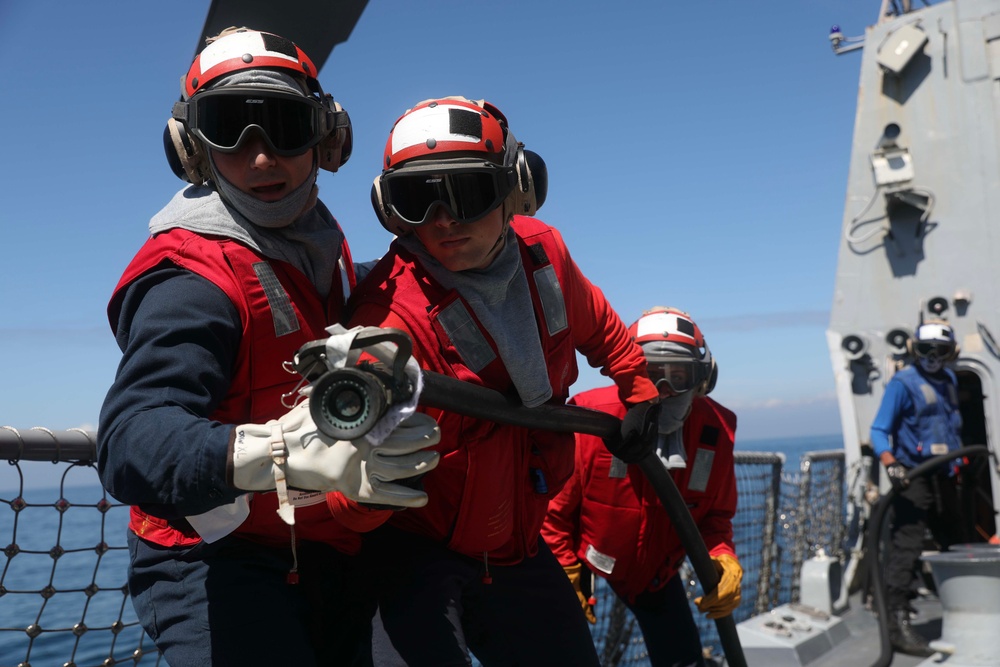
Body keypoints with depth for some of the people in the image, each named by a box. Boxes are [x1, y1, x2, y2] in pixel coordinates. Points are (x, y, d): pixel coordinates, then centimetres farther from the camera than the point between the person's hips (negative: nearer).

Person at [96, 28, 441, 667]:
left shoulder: (321, 245, 5)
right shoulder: (195, 274, -22)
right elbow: (129, 441, -38)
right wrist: (276, 451, -53)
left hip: (326, 552, 8)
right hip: (216, 562, -8)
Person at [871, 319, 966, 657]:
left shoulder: (949, 380, 12)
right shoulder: (903, 382, -11)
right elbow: (879, 430, -15)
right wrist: (890, 463, -31)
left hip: (944, 477, 8)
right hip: (913, 477, -8)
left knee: (955, 545, 18)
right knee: (905, 550, -14)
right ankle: (899, 624, -13)